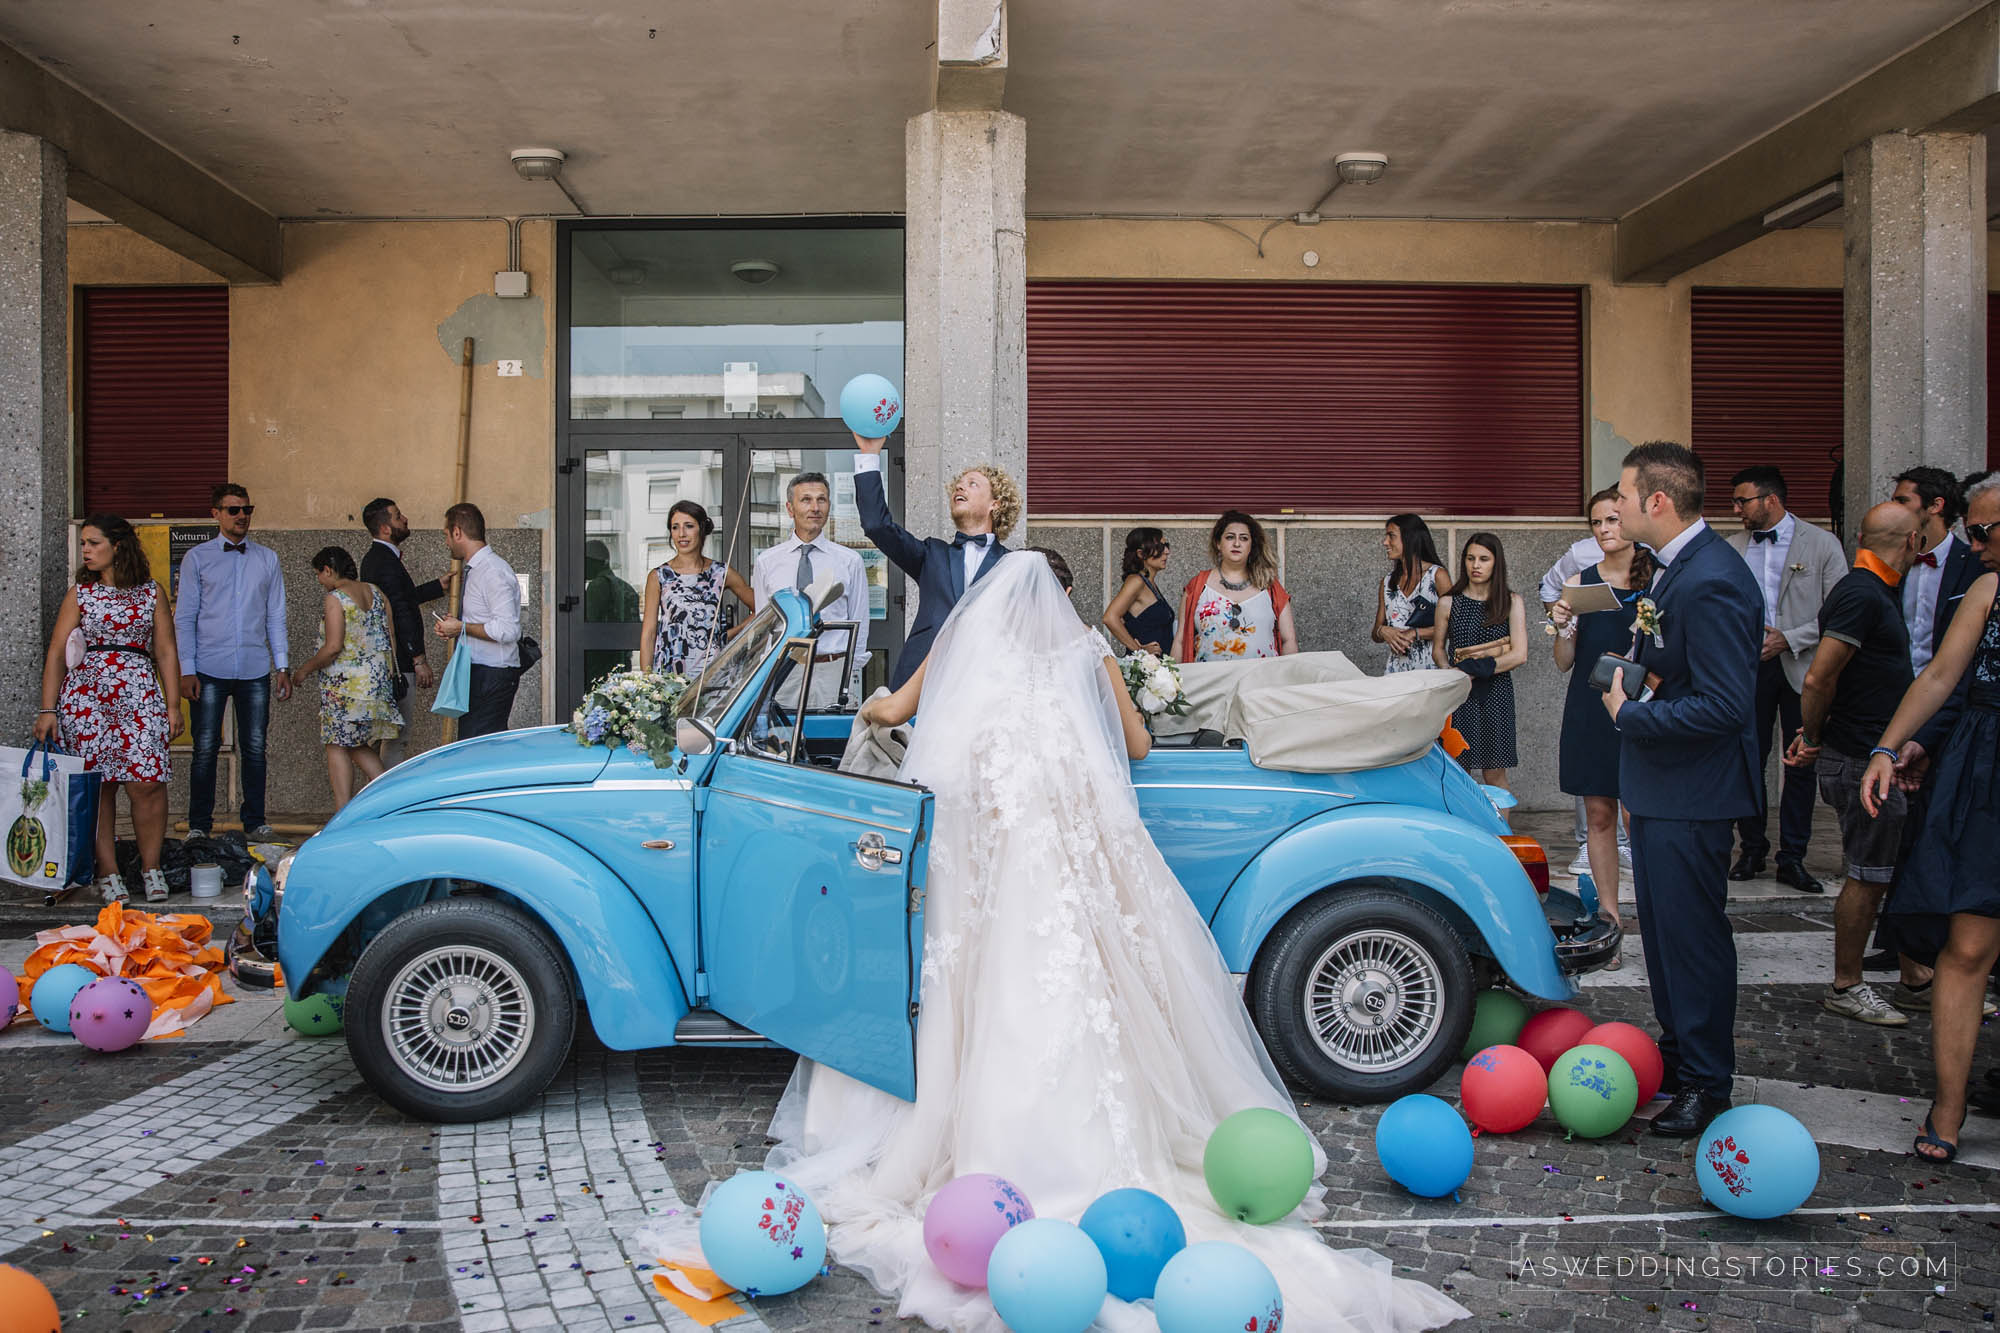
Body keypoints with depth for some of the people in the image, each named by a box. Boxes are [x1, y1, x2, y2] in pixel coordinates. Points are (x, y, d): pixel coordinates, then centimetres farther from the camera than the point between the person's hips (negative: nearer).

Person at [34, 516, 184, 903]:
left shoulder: (151, 592, 10)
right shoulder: (79, 593, 10)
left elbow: (166, 652, 10)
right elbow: (56, 653, 7)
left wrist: (173, 705, 4)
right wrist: (48, 709, 0)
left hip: (139, 694, -1)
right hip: (85, 696, 1)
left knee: (147, 781, -11)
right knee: (97, 786, -1)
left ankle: (151, 867, 2)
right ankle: (108, 874, 5)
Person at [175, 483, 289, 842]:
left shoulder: (267, 558, 11)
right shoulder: (197, 558, 5)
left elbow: (276, 616, 11)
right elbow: (184, 618, 3)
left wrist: (283, 665, 5)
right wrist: (186, 670, -5)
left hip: (255, 670, 2)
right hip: (210, 670, -2)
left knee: (255, 747, 5)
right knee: (206, 748, 0)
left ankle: (255, 822, 14)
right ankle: (198, 826, 8)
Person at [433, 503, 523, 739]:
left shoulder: (494, 571, -15)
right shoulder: (474, 568, 16)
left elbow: (508, 630, -23)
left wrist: (462, 628, -14)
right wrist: (454, 625, 9)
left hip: (492, 674, -10)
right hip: (477, 674, 10)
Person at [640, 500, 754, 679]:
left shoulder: (721, 573, 7)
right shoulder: (658, 577, 5)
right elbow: (648, 633, 4)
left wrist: (730, 635, 4)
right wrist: (646, 679, -3)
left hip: (711, 671, 1)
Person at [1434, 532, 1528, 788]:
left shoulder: (1511, 602, 4)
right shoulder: (1448, 602, 5)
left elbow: (1519, 654, -4)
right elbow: (1438, 649, 12)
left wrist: (1474, 668, -10)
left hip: (1496, 692, 0)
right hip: (1459, 694, 0)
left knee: (1494, 776, 1)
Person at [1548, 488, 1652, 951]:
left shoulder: (1660, 581, 1)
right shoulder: (1579, 584, 7)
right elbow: (1565, 663, 8)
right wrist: (1563, 628, -10)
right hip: (1589, 710, 3)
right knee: (1599, 815, 6)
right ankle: (1610, 919, 13)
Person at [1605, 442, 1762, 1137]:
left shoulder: (1712, 582, -25)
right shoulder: (1678, 565, 8)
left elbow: (1725, 707, -28)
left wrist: (1632, 714, -18)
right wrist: (1632, 677, 1)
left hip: (1691, 795, -10)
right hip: (1658, 786, 10)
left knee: (1693, 934, 2)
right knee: (1663, 928, 20)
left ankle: (1707, 1081, 17)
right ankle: (1677, 1051, 35)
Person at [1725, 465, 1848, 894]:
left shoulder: (1822, 544, -2)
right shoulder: (1732, 548, 9)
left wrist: (1788, 639, -13)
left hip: (1801, 669, -2)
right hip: (1747, 667, 2)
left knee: (1800, 763, 3)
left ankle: (1792, 859, 11)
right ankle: (1752, 850, 17)